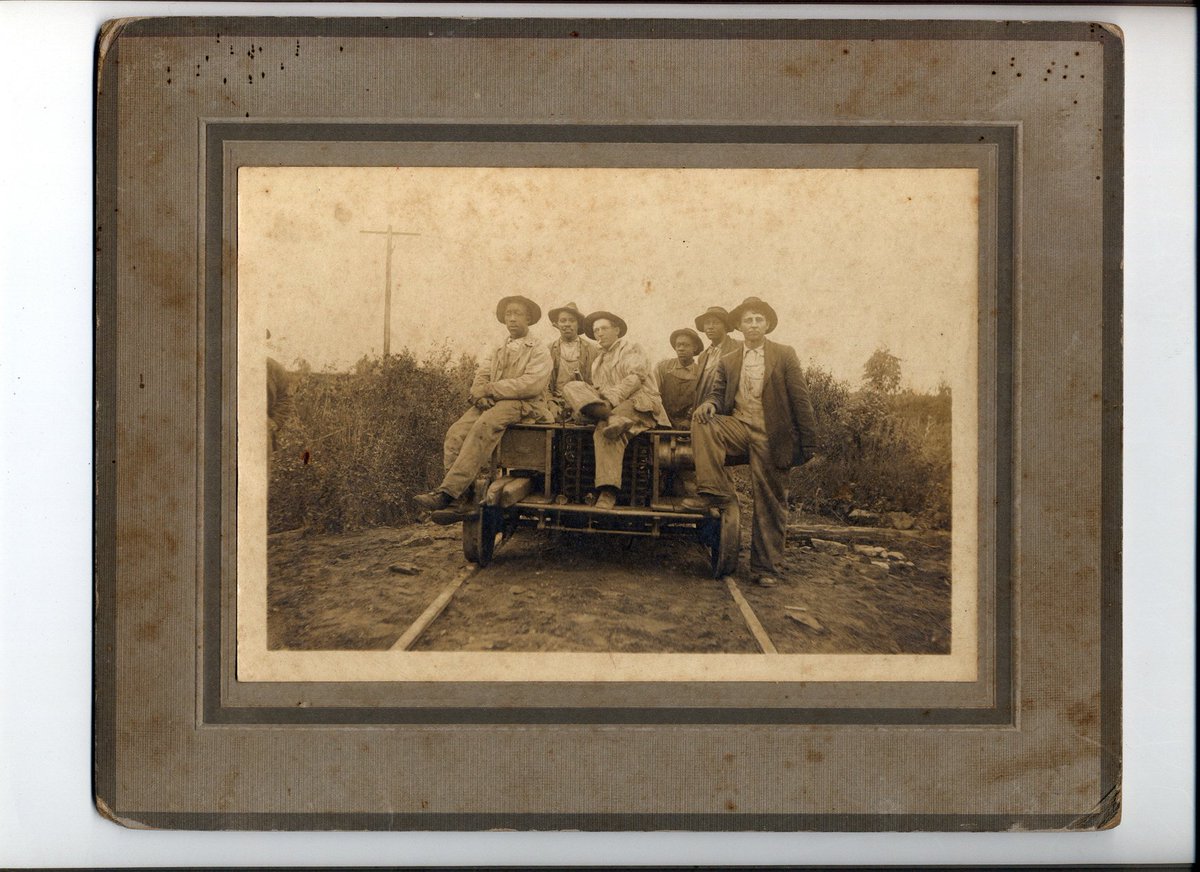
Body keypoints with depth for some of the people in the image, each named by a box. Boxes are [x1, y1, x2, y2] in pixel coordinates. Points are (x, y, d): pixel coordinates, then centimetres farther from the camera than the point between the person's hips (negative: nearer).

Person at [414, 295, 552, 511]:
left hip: (523, 405, -6)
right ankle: (462, 497, -28)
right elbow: (480, 377, 14)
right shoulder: (494, 350, 26)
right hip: (490, 404, 6)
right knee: (456, 433, -22)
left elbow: (531, 384, -9)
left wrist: (490, 389, -12)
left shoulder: (539, 351, 6)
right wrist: (480, 394, -11)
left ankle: (447, 492, -41)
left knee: (483, 426, -34)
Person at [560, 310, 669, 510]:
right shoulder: (597, 362, 31)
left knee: (604, 430, -38)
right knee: (572, 386, -18)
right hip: (609, 406, 6)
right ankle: (614, 419, -42)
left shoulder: (631, 349, 12)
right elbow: (597, 391, 22)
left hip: (640, 403, -6)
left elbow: (636, 377, -7)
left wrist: (611, 398, -20)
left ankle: (608, 492, -46)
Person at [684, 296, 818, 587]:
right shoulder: (728, 362, 13)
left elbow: (800, 399, -1)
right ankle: (715, 492, -21)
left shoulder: (785, 355, 3)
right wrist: (709, 403, -15)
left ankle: (766, 567, 11)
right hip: (738, 426, 3)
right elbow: (719, 392, 12)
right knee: (703, 424, -27)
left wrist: (808, 443, -7)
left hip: (772, 435, -3)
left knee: (770, 503, 0)